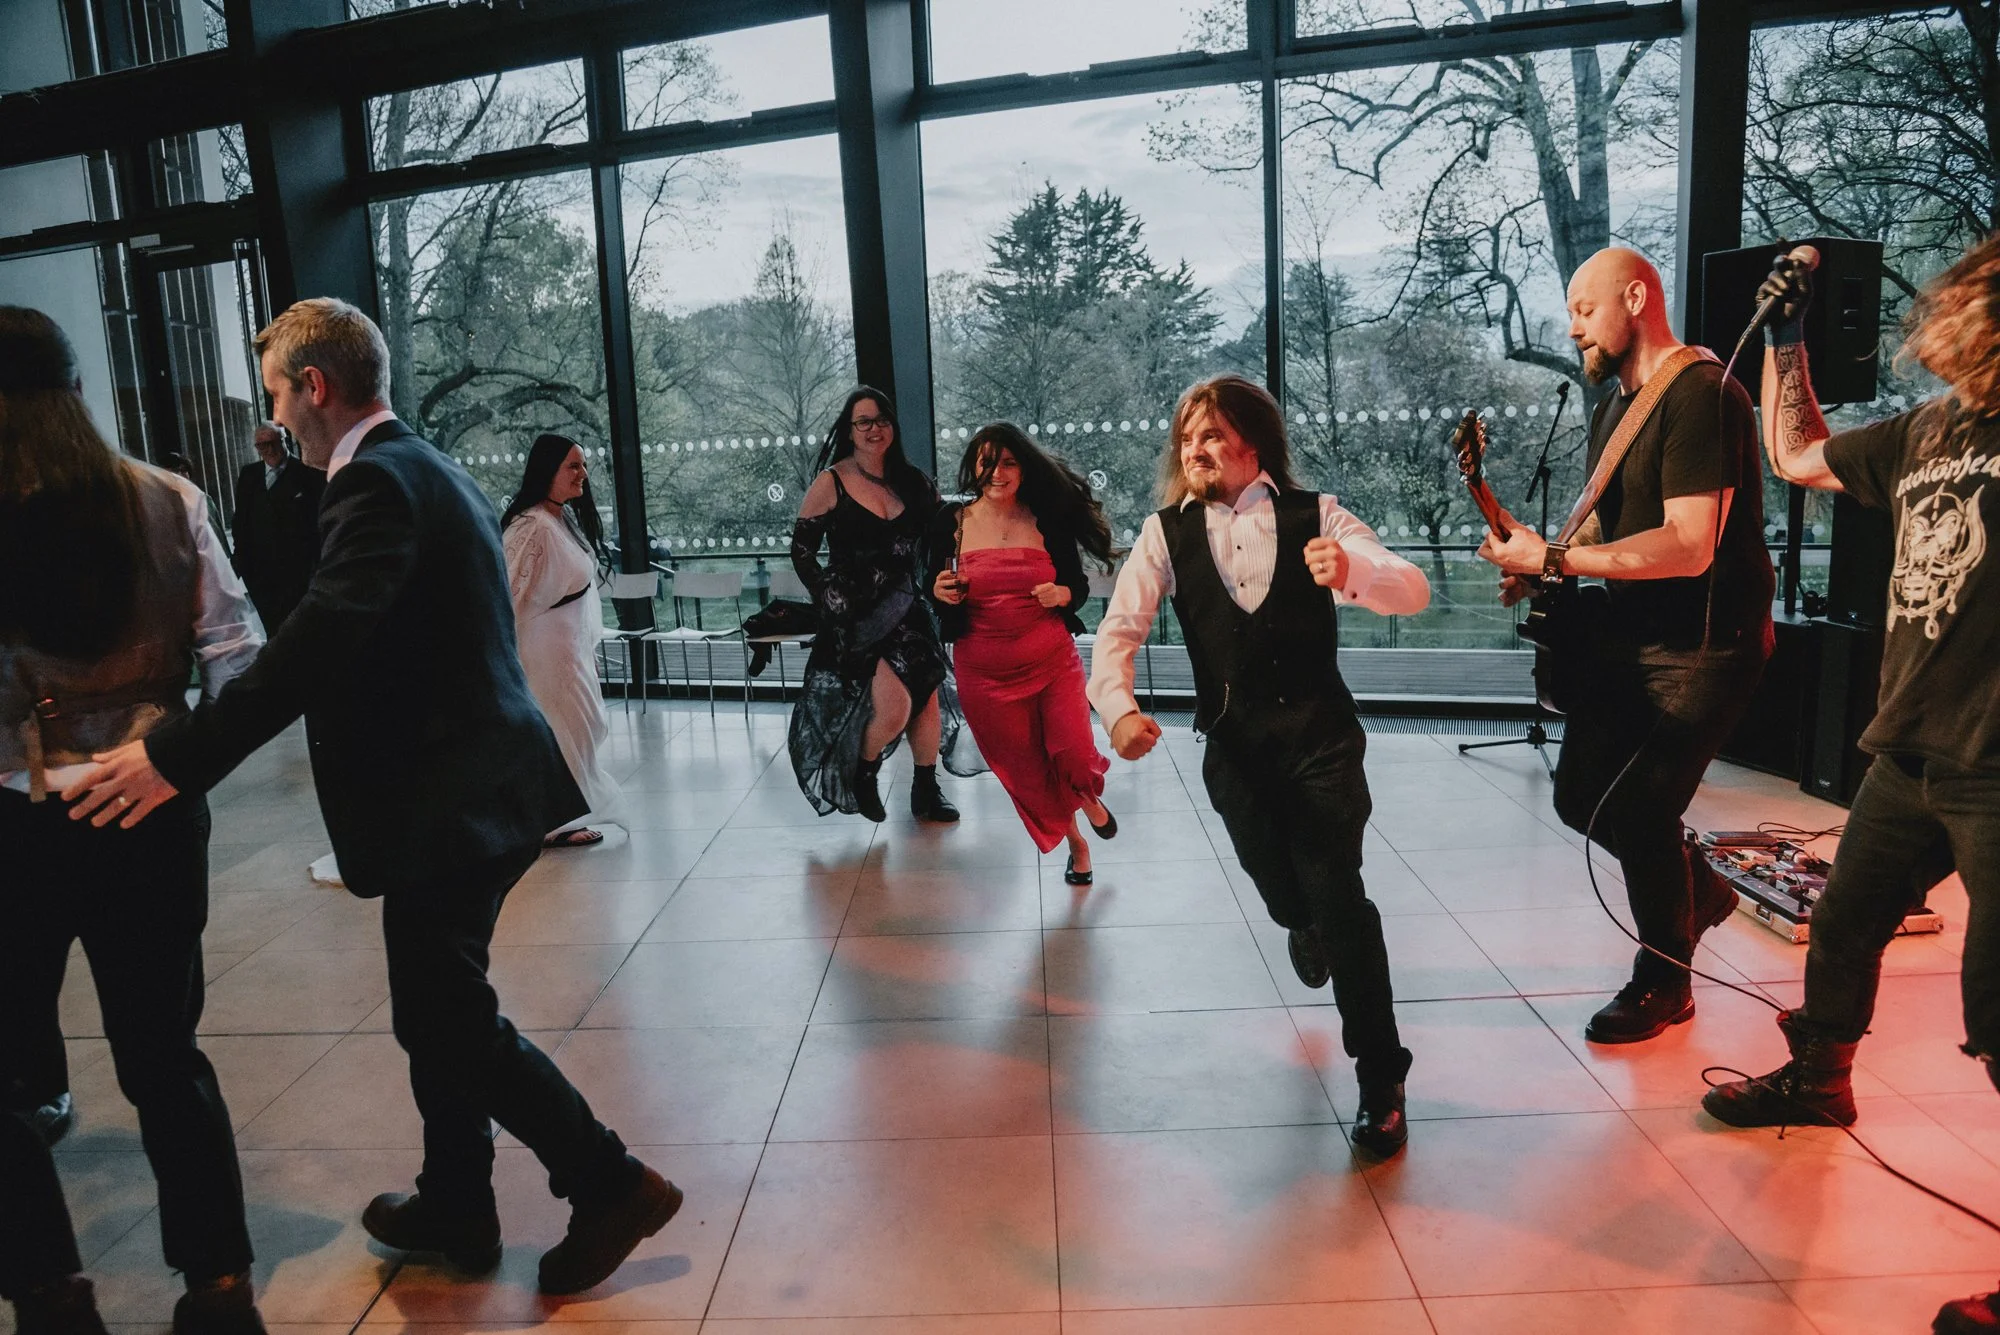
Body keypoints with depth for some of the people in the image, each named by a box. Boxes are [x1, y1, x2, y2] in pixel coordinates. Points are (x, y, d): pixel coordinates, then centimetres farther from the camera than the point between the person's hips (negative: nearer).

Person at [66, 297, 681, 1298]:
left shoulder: (376, 479, -16)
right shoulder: (433, 470, 15)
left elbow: (321, 640, -29)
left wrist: (176, 756, -29)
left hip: (445, 801, -10)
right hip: (472, 783, 10)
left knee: (450, 1019, 1)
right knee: (440, 1010, 19)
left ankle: (613, 1185, 10)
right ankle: (455, 1209, 34)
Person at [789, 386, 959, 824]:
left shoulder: (911, 482, 6)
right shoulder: (830, 483, -6)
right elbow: (801, 552, -4)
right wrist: (831, 600, -10)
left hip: (906, 607, 5)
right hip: (855, 616, -5)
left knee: (927, 698, 7)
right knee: (894, 706, -16)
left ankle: (926, 791, 27)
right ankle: (862, 777, 13)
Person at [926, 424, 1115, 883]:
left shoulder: (1048, 519, -4)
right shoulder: (951, 522, -3)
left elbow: (1079, 586, 3)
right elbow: (933, 584, 8)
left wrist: (1061, 595, -19)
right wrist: (939, 591, -14)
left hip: (1052, 659, -1)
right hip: (984, 670, 1)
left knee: (1074, 759, -9)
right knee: (1023, 771, 10)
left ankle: (1089, 798, 31)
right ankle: (1074, 840, 38)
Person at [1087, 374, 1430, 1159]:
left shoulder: (1315, 516, -1)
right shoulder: (1166, 534, 2)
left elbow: (1414, 591, -12)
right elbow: (1118, 631, -6)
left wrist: (1352, 572, -34)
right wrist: (1119, 707, -26)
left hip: (1320, 733, -2)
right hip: (1234, 746, 2)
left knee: (1338, 896, -10)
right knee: (1284, 896, 14)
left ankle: (1381, 1083, 5)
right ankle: (1308, 930, 55)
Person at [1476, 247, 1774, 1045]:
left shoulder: (1702, 395, -18)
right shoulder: (1615, 405, 12)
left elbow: (1688, 548, -27)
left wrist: (1552, 559, -26)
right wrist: (1539, 556, -2)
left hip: (1704, 647, -9)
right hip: (1628, 639, 9)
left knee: (1635, 811, -9)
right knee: (1580, 797, 10)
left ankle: (1663, 985, 15)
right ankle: (1699, 891, 37)